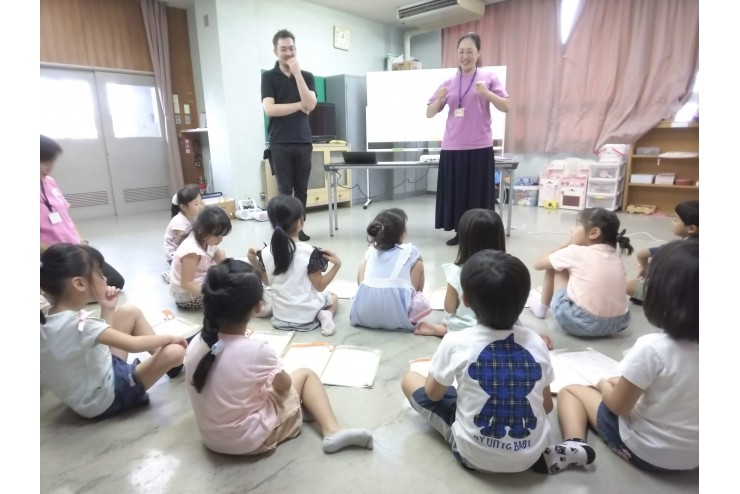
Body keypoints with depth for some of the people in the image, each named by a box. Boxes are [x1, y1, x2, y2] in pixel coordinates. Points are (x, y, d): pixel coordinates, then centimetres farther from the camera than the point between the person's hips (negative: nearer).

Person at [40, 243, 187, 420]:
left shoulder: (48, 315, -4)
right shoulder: (80, 324, -34)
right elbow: (133, 344, -33)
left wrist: (107, 310, -2)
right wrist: (170, 338, -18)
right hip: (104, 400, -9)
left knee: (130, 312, 10)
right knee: (174, 351, -25)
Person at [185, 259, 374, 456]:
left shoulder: (196, 344, -12)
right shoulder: (257, 351, -28)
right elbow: (284, 385, -8)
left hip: (210, 438, 6)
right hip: (250, 441, -6)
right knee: (306, 374, 8)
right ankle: (332, 431, -1)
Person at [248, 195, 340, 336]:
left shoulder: (265, 253, -10)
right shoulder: (309, 252, -22)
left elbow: (267, 282, 5)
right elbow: (320, 286, -13)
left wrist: (254, 263, 8)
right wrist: (337, 265, -12)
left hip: (281, 317, 3)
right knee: (333, 296, 29)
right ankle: (325, 315, -2)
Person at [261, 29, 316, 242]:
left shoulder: (306, 76, 9)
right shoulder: (268, 77, 3)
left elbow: (310, 104, -8)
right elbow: (269, 109, -11)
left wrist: (297, 73, -11)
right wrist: (299, 106, -7)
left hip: (303, 142, 2)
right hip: (280, 144, -2)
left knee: (301, 189, 5)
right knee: (285, 189, -2)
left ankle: (299, 228, 16)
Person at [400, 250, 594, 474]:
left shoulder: (456, 342, -18)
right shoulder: (536, 341, -8)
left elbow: (433, 394, -3)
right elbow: (547, 406, 4)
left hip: (475, 455, -4)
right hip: (531, 454, 5)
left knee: (410, 379, 7)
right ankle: (546, 454, 9)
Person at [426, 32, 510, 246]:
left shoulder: (489, 77, 5)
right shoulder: (449, 82, 11)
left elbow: (505, 107, -1)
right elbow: (429, 113, 10)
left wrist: (486, 93, -17)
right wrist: (440, 99, -10)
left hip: (480, 147, -2)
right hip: (452, 147, 3)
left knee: (478, 193, -2)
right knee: (455, 192, 4)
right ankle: (459, 232, 15)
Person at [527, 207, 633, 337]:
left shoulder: (575, 252, -7)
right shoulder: (615, 255, 9)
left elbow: (538, 264, 6)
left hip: (579, 322, -6)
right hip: (616, 323, 6)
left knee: (553, 265, 11)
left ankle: (542, 307, 25)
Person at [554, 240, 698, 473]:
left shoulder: (652, 347, -28)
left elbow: (618, 405, -18)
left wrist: (604, 385, 3)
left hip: (643, 450, -7)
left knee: (569, 390, 8)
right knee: (622, 383, 28)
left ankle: (574, 446, -9)